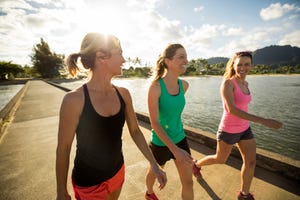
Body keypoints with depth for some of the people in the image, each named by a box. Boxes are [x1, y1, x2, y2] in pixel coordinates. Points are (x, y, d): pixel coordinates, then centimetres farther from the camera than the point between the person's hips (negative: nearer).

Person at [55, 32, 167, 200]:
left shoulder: (123, 94, -11)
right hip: (88, 181, -4)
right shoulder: (74, 99, -24)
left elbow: (135, 131, -3)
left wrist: (154, 164, -5)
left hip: (118, 172, 5)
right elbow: (63, 148, -14)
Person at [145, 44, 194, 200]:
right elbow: (154, 123, -23)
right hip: (160, 143, -4)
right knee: (154, 172, 25)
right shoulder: (155, 86, -23)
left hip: (180, 139, 4)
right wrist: (175, 150, -26)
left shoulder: (184, 85, -6)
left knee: (188, 182, 12)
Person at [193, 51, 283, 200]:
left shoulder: (245, 84, 4)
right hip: (228, 131, -7)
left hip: (244, 129, 7)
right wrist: (262, 120, -33)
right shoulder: (227, 83, -22)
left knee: (251, 161, 11)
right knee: (220, 160, 14)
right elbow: (232, 110, -31)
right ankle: (196, 164, 43)